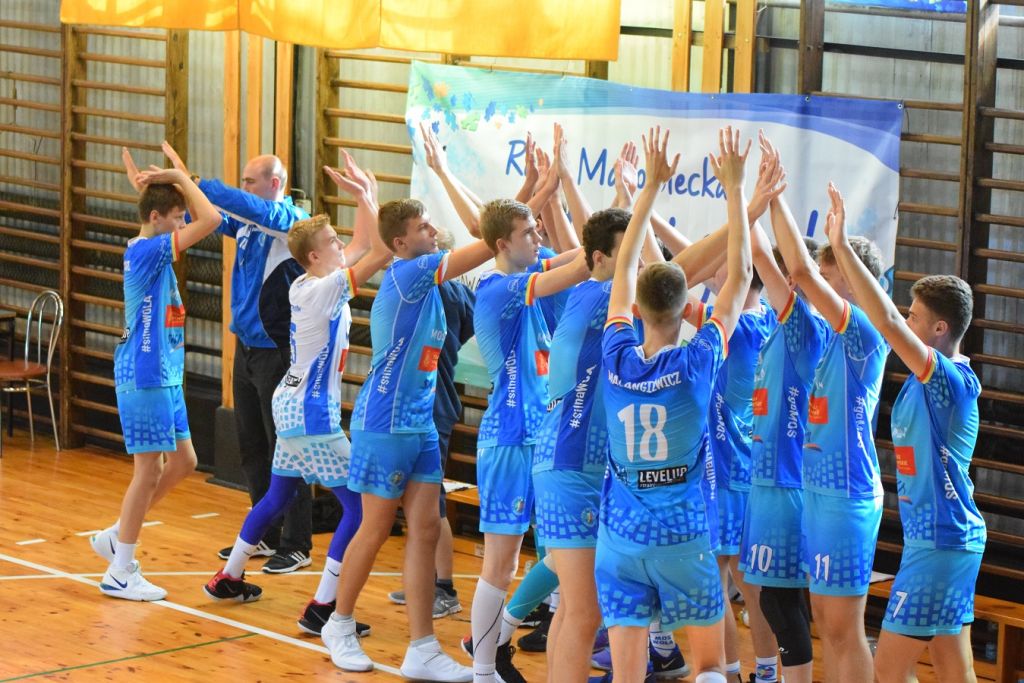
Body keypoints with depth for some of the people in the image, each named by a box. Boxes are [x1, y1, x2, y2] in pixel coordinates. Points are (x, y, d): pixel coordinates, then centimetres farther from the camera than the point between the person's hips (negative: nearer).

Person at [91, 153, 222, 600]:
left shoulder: (151, 249, 10)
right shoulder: (146, 250, -18)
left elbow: (203, 219, 24)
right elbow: (210, 219, -24)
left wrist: (169, 182, 14)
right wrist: (179, 177, -13)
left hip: (165, 377, 10)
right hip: (145, 378, -10)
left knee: (183, 462, 14)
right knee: (150, 470, -4)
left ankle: (116, 536, 24)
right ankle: (119, 573, 4)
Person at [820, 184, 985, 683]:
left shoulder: (952, 379, -17)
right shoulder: (930, 376, 7)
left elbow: (887, 322, -28)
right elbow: (887, 319, 13)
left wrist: (843, 248, -27)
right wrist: (842, 251, 10)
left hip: (939, 542, -9)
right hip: (946, 536, 9)